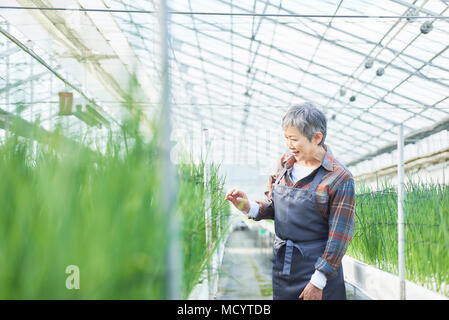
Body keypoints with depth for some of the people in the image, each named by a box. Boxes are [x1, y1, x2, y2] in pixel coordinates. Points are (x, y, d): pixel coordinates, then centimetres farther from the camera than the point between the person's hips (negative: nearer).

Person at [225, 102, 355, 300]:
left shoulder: (339, 178, -13)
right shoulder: (285, 164, 6)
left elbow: (339, 235, -13)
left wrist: (319, 280, -15)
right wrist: (249, 207, -5)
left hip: (317, 266, -5)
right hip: (282, 265, 6)